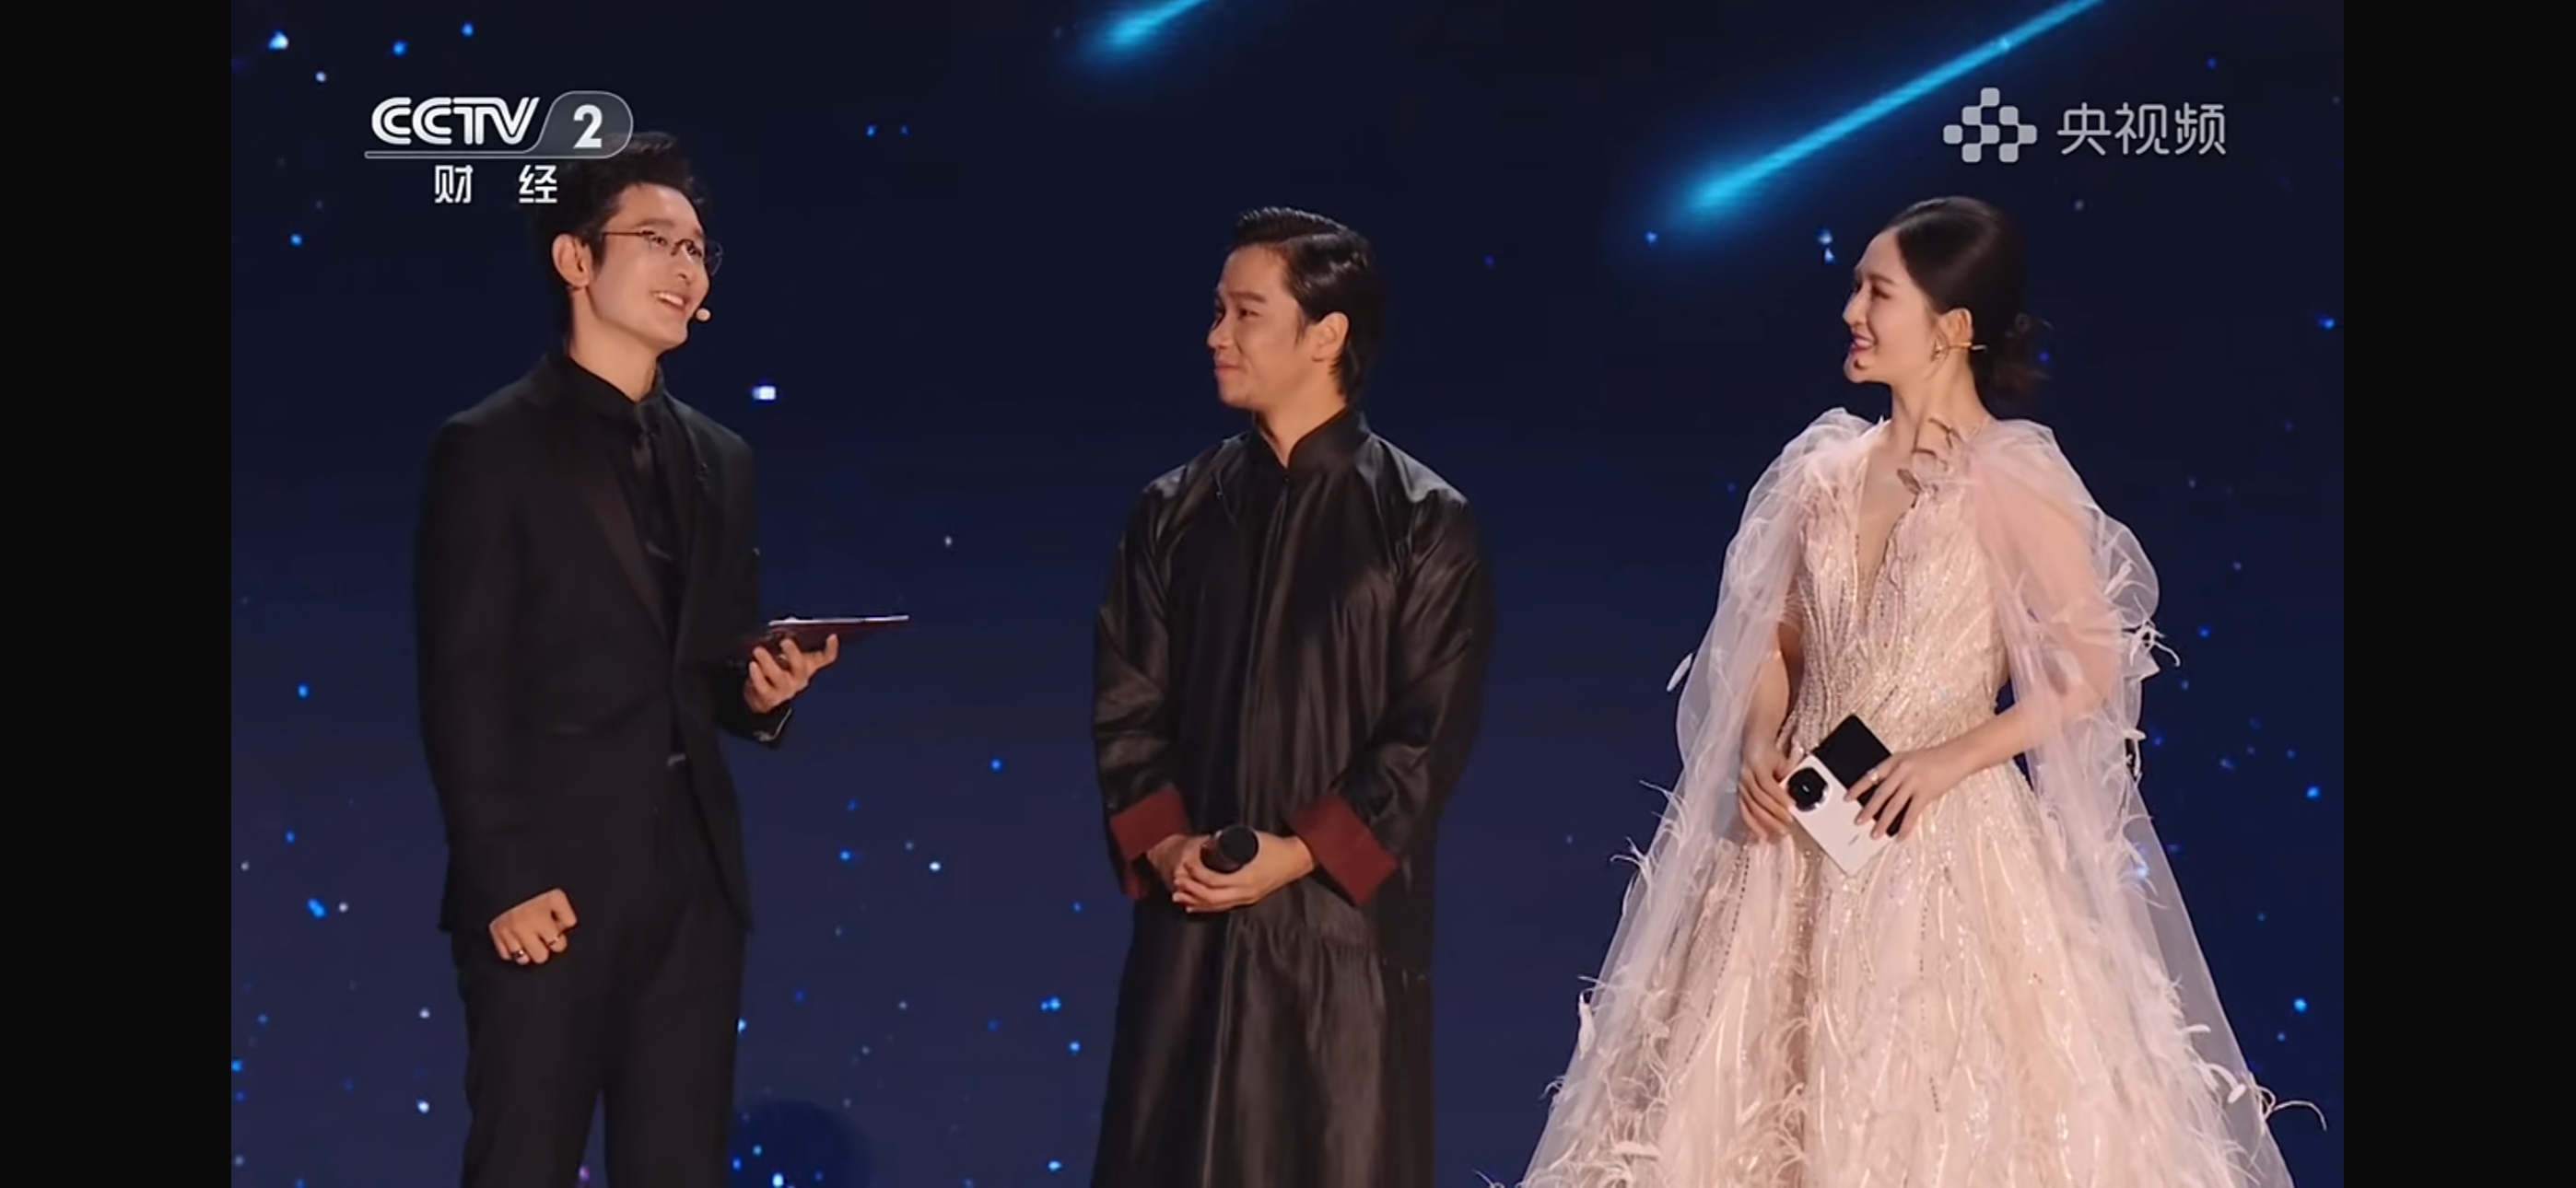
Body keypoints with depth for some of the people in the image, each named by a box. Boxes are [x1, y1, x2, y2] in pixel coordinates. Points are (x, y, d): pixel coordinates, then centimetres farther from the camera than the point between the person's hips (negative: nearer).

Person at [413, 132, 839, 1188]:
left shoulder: (720, 459, 15)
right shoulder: (490, 448, -3)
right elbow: (462, 690, -8)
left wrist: (761, 692, -3)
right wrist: (506, 879, -14)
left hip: (693, 876, 6)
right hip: (549, 878, -5)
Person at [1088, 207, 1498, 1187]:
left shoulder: (1424, 522, -1)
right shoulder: (1175, 512, 11)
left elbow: (1432, 732, -6)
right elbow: (1125, 705, 8)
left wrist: (1300, 853, -14)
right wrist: (1162, 845, -8)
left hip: (1347, 922, -3)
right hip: (1190, 922, 3)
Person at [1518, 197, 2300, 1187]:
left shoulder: (2015, 477, -8)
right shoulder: (1827, 465, 6)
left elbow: (2094, 670, -9)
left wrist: (1948, 760, -17)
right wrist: (1759, 753, -4)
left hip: (1943, 843, -5)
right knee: (1767, 1094, 7)